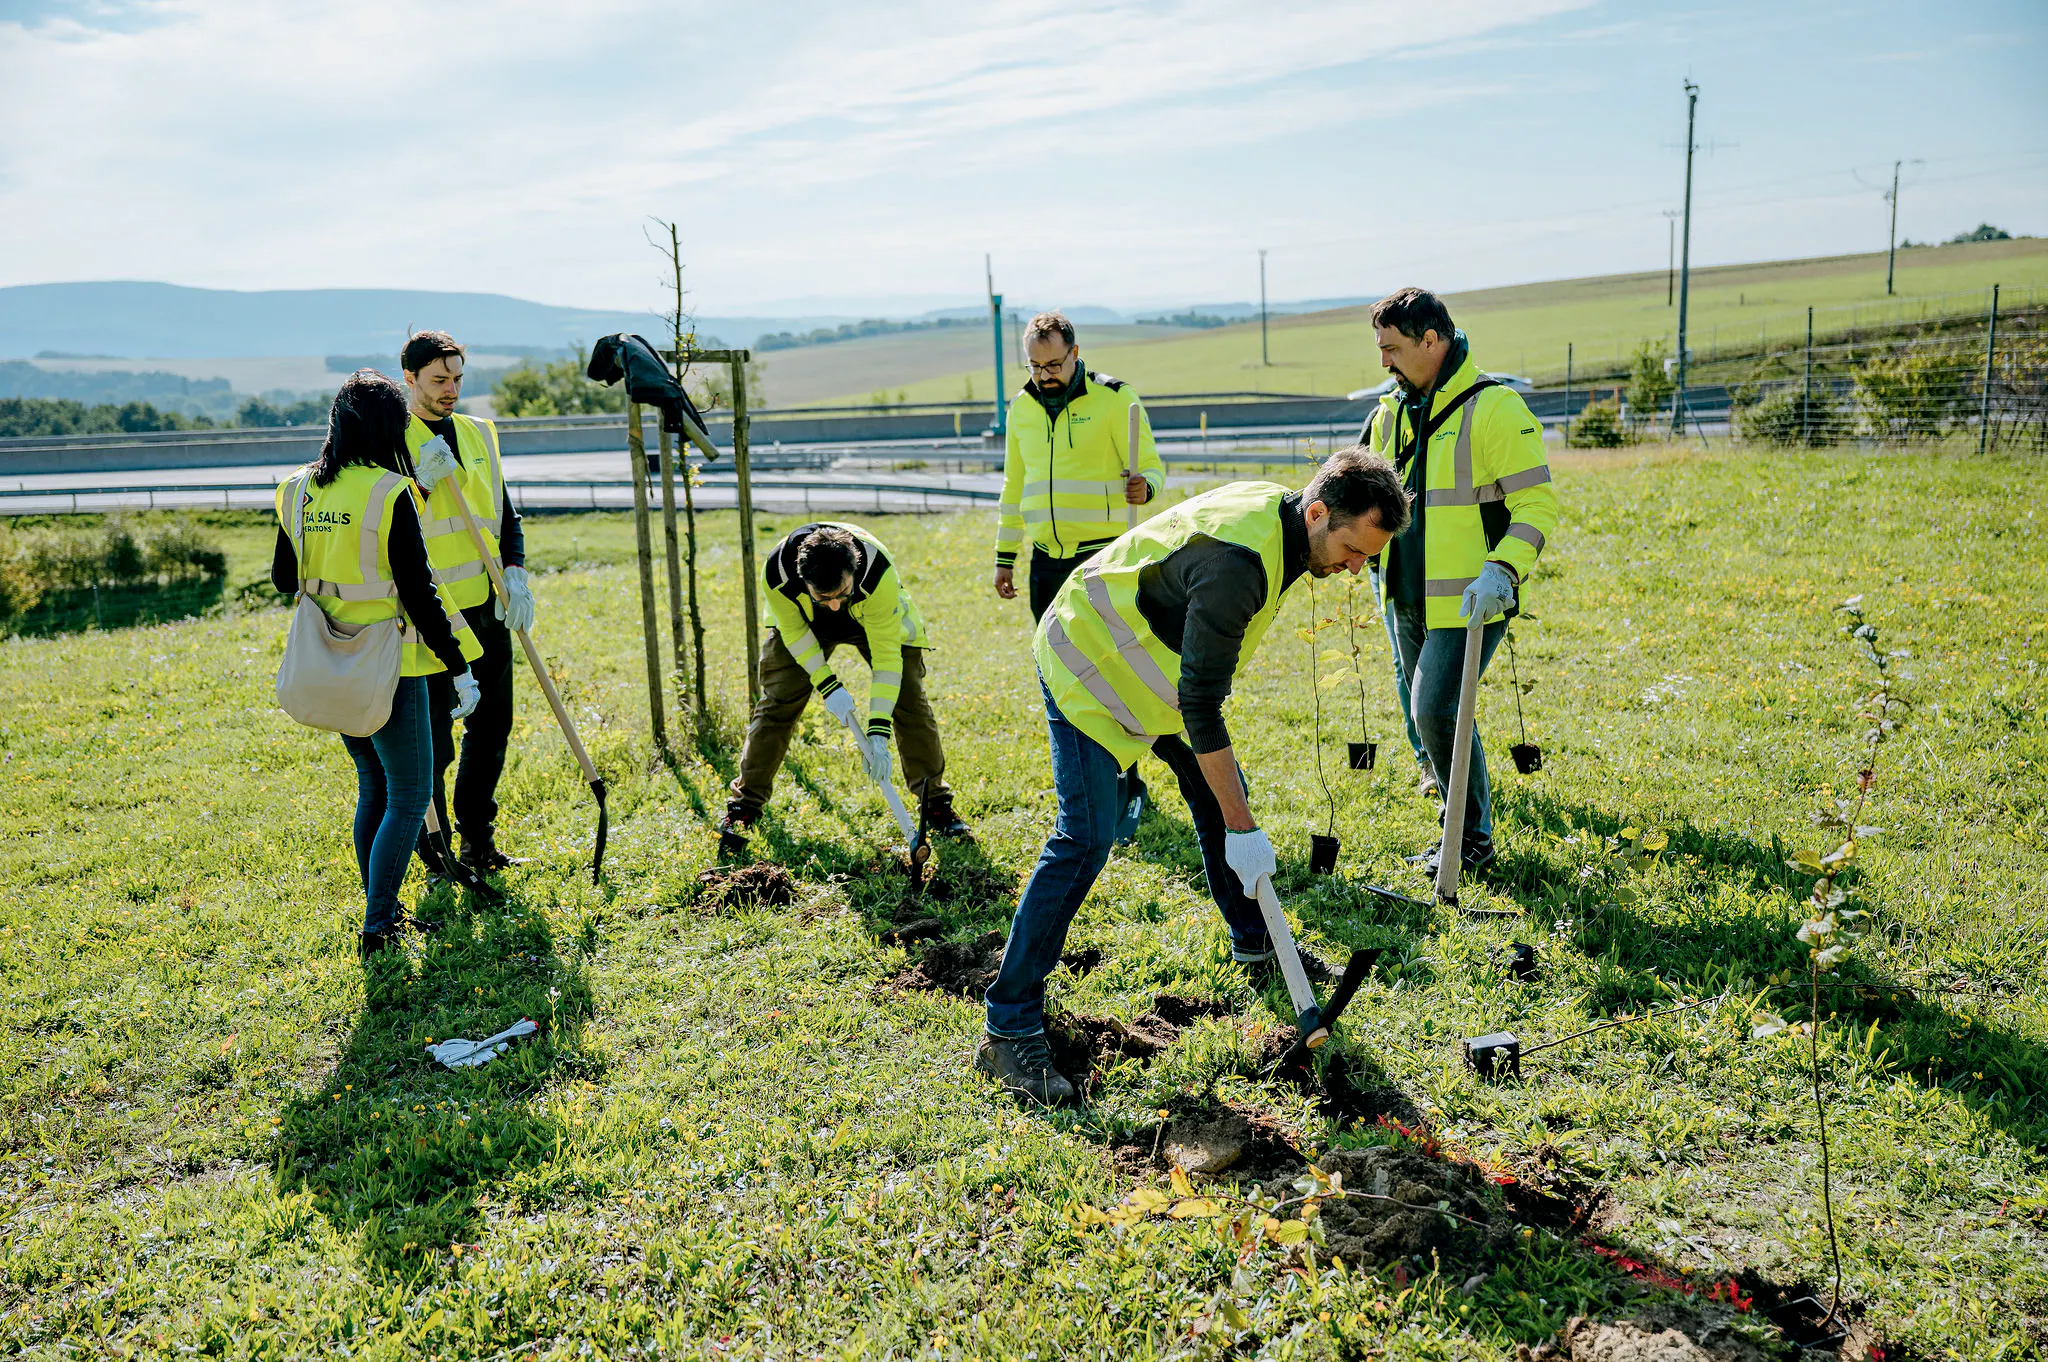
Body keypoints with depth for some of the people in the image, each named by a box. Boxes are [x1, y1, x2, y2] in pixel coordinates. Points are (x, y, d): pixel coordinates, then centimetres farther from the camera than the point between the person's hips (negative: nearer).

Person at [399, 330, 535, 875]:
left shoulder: (479, 434, 14)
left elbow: (504, 515, 15)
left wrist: (515, 574, 0)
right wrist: (421, 481, -22)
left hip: (488, 606, 6)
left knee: (491, 728, 13)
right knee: (432, 743, -1)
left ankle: (478, 840, 28)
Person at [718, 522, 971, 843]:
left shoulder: (879, 574, -43)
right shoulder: (776, 572, -38)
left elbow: (886, 653, -36)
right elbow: (793, 630, -18)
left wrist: (878, 732, -39)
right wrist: (827, 685, -24)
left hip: (879, 616, -1)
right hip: (802, 622, 1)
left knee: (909, 701, -11)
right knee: (777, 702, -8)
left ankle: (937, 806, 3)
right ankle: (744, 805, 7)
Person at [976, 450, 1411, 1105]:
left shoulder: (1277, 511, -5)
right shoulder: (1236, 562, -34)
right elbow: (1200, 706, -31)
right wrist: (1243, 829, -27)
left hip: (1154, 661, 9)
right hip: (1089, 661, -9)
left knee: (1220, 789, 12)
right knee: (1086, 838, -16)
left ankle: (1254, 943, 34)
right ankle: (1008, 1030, -13)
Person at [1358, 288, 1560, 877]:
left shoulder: (1493, 407, -13)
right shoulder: (1391, 413, 10)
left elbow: (1537, 504, -15)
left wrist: (1502, 570, -29)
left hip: (1471, 600, -7)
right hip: (1406, 599, 8)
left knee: (1437, 711, -10)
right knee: (1423, 711, 14)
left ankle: (1473, 839, 8)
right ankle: (1456, 790, 35)